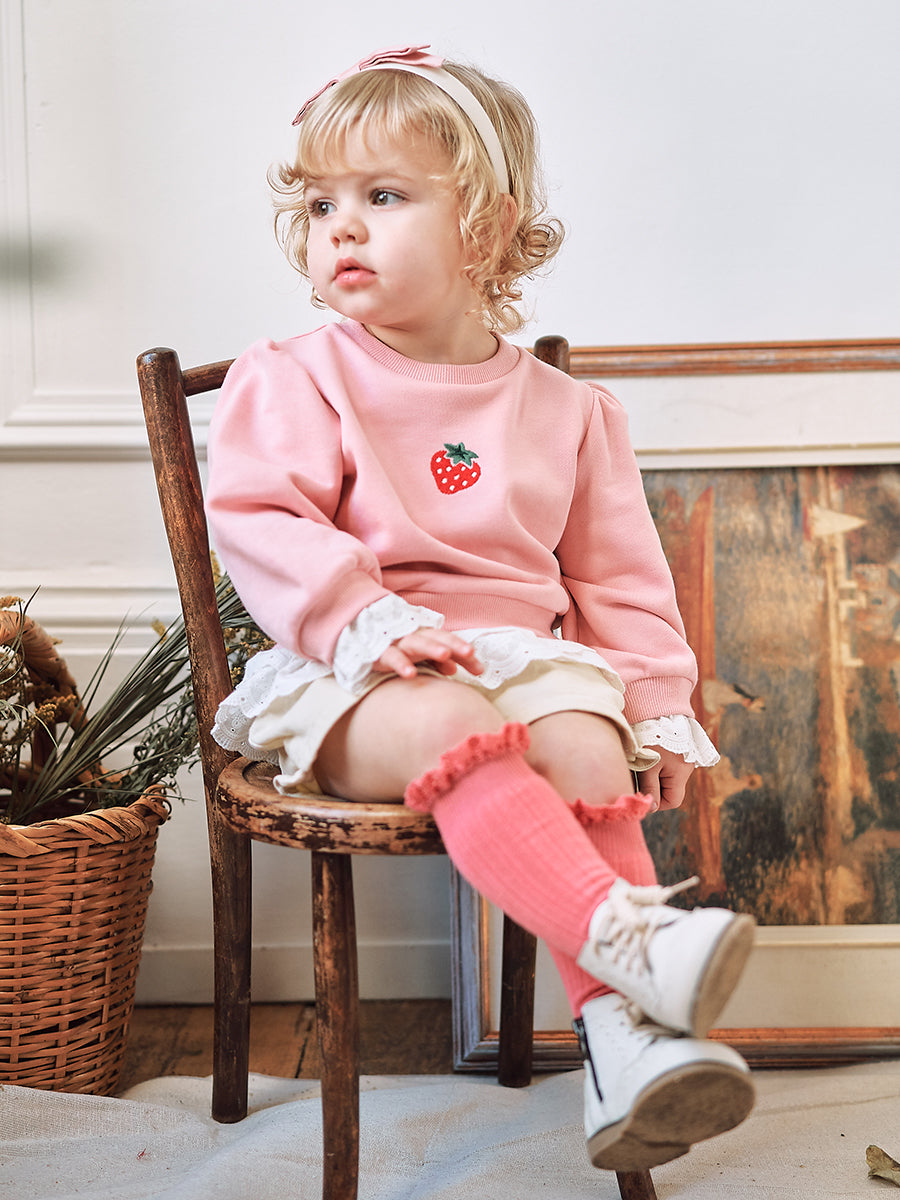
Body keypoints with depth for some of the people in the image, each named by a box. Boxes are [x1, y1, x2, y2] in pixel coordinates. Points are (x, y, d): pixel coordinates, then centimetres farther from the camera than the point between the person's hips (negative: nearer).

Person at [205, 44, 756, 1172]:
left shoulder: (564, 409, 13)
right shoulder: (295, 381, 6)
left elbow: (618, 574, 17)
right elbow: (259, 519, -8)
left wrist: (658, 704, 7)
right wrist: (370, 619, -23)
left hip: (520, 650, 3)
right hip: (350, 668, -2)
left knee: (587, 744, -28)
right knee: (455, 729, -35)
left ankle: (620, 1033, -30)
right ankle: (624, 935, -45)